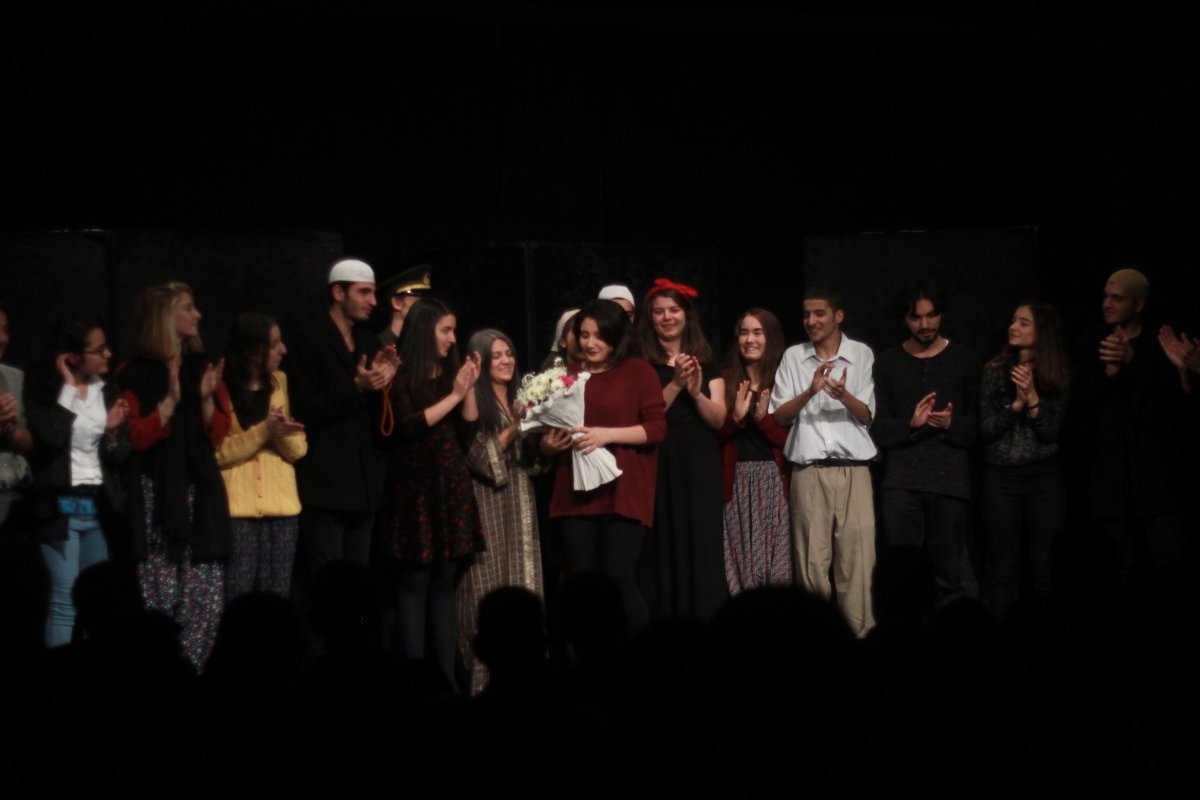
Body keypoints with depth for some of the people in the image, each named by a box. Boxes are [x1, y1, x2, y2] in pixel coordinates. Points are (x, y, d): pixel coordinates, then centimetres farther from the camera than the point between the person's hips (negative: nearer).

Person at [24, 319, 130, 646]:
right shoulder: (43, 387, -4)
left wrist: (113, 433, -9)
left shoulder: (108, 392, 9)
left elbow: (119, 457, 12)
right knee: (65, 602, -10)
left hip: (99, 507, 5)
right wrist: (68, 387, -13)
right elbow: (50, 437, -20)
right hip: (61, 506, -5)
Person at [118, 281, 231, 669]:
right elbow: (134, 438, -9)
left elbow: (216, 435, 12)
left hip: (200, 494, 4)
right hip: (158, 498, -4)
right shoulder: (135, 374, -1)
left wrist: (206, 399, -6)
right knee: (160, 599, -5)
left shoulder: (201, 366, 14)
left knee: (206, 600, -3)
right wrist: (171, 400, -17)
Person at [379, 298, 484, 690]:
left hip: (451, 488, 5)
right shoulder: (402, 375, -4)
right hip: (416, 488, -5)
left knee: (444, 583, 5)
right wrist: (453, 396, -12)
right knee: (415, 583, -5)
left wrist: (469, 388, -2)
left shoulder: (450, 373, 12)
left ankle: (447, 678, 5)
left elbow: (467, 432, 10)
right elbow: (407, 426, -15)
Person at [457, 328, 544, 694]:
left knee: (523, 585, 4)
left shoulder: (520, 401, 16)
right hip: (488, 505, -7)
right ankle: (486, 674, -6)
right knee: (491, 588, -8)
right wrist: (514, 426, -15)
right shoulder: (474, 402, -6)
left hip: (521, 503, 7)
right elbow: (479, 457, -13)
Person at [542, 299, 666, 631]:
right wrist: (550, 444, -3)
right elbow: (546, 437, 21)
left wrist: (606, 434, -15)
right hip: (575, 493, 4)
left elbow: (657, 427, -5)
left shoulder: (638, 371, 3)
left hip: (623, 494, -4)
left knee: (619, 581, -10)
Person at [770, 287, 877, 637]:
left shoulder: (862, 354, 5)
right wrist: (810, 391, -13)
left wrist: (844, 395, -19)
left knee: (857, 556, -5)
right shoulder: (793, 356, 9)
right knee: (812, 559, 0)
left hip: (853, 468, -1)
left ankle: (859, 633, -2)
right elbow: (779, 415, 5)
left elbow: (866, 415, 2)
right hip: (809, 470, 1)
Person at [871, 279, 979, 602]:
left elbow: (979, 424, 7)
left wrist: (951, 424, -14)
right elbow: (877, 427, 6)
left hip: (951, 482, 0)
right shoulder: (888, 363, 13)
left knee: (947, 578, -2)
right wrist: (910, 424, -13)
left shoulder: (964, 361, 11)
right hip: (902, 482, 0)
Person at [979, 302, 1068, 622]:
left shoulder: (1058, 374, 1)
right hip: (1001, 478, 0)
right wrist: (1015, 404, -14)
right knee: (1002, 568, 2)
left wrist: (1033, 398, -17)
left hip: (1044, 478, 0)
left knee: (1045, 566, 1)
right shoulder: (995, 370, 3)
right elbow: (985, 429, -1)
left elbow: (1051, 432, -5)